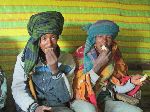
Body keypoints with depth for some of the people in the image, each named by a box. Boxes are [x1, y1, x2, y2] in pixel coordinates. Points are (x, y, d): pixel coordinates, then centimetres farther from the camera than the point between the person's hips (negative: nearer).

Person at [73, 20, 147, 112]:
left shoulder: (114, 55, 4)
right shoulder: (81, 54, -8)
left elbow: (116, 86, 8)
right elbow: (78, 86, -15)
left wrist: (131, 81, -11)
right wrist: (98, 66, -23)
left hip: (106, 100, 4)